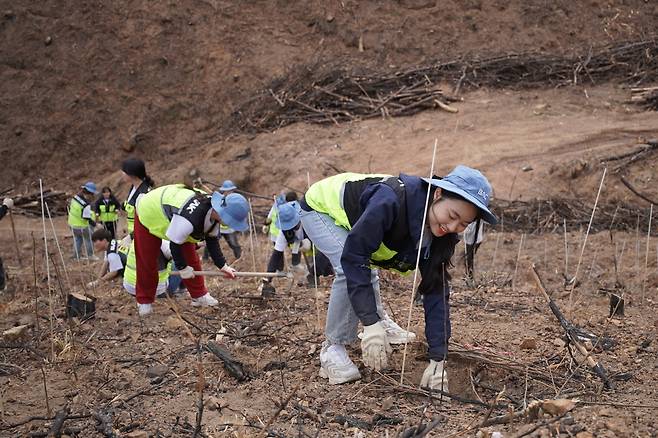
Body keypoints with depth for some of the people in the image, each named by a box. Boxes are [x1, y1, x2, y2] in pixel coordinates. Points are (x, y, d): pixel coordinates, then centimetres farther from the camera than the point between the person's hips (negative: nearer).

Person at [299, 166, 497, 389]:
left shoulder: (442, 236, -18)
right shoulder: (392, 201, -41)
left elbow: (436, 291, -16)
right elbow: (353, 255, -39)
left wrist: (438, 359, -21)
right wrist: (370, 323, -42)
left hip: (349, 217, 7)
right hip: (319, 205, -7)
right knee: (351, 270, -27)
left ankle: (381, 321, 50)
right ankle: (332, 349, -13)